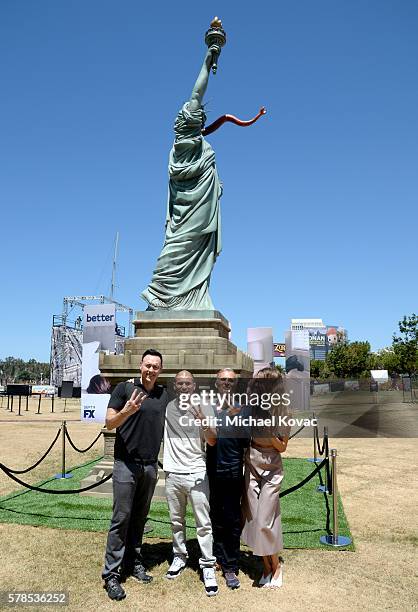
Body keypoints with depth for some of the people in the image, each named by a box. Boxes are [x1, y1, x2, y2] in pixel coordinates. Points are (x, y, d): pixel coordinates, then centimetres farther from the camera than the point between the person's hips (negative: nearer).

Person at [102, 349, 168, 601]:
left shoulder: (164, 395, 6)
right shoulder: (124, 388, -6)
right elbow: (110, 423, -11)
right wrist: (127, 411, -30)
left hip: (151, 465, 4)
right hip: (126, 463, -4)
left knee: (140, 517, 14)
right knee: (121, 518, -2)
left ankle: (134, 562, 27)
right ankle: (112, 574, 8)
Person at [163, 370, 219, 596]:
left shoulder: (202, 409, -5)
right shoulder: (166, 406, 0)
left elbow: (212, 442, -10)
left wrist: (203, 423, -28)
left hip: (196, 473, -2)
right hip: (173, 473, 3)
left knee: (203, 523, 0)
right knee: (176, 520, 18)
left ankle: (208, 565, 12)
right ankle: (179, 556, 35)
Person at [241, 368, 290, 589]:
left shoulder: (281, 412, -7)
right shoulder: (252, 408, -3)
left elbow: (282, 447, 0)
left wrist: (270, 433, -18)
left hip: (271, 470, -3)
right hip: (251, 468, 3)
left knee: (264, 522, -4)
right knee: (253, 520, 6)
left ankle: (276, 565, 21)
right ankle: (266, 567, 25)